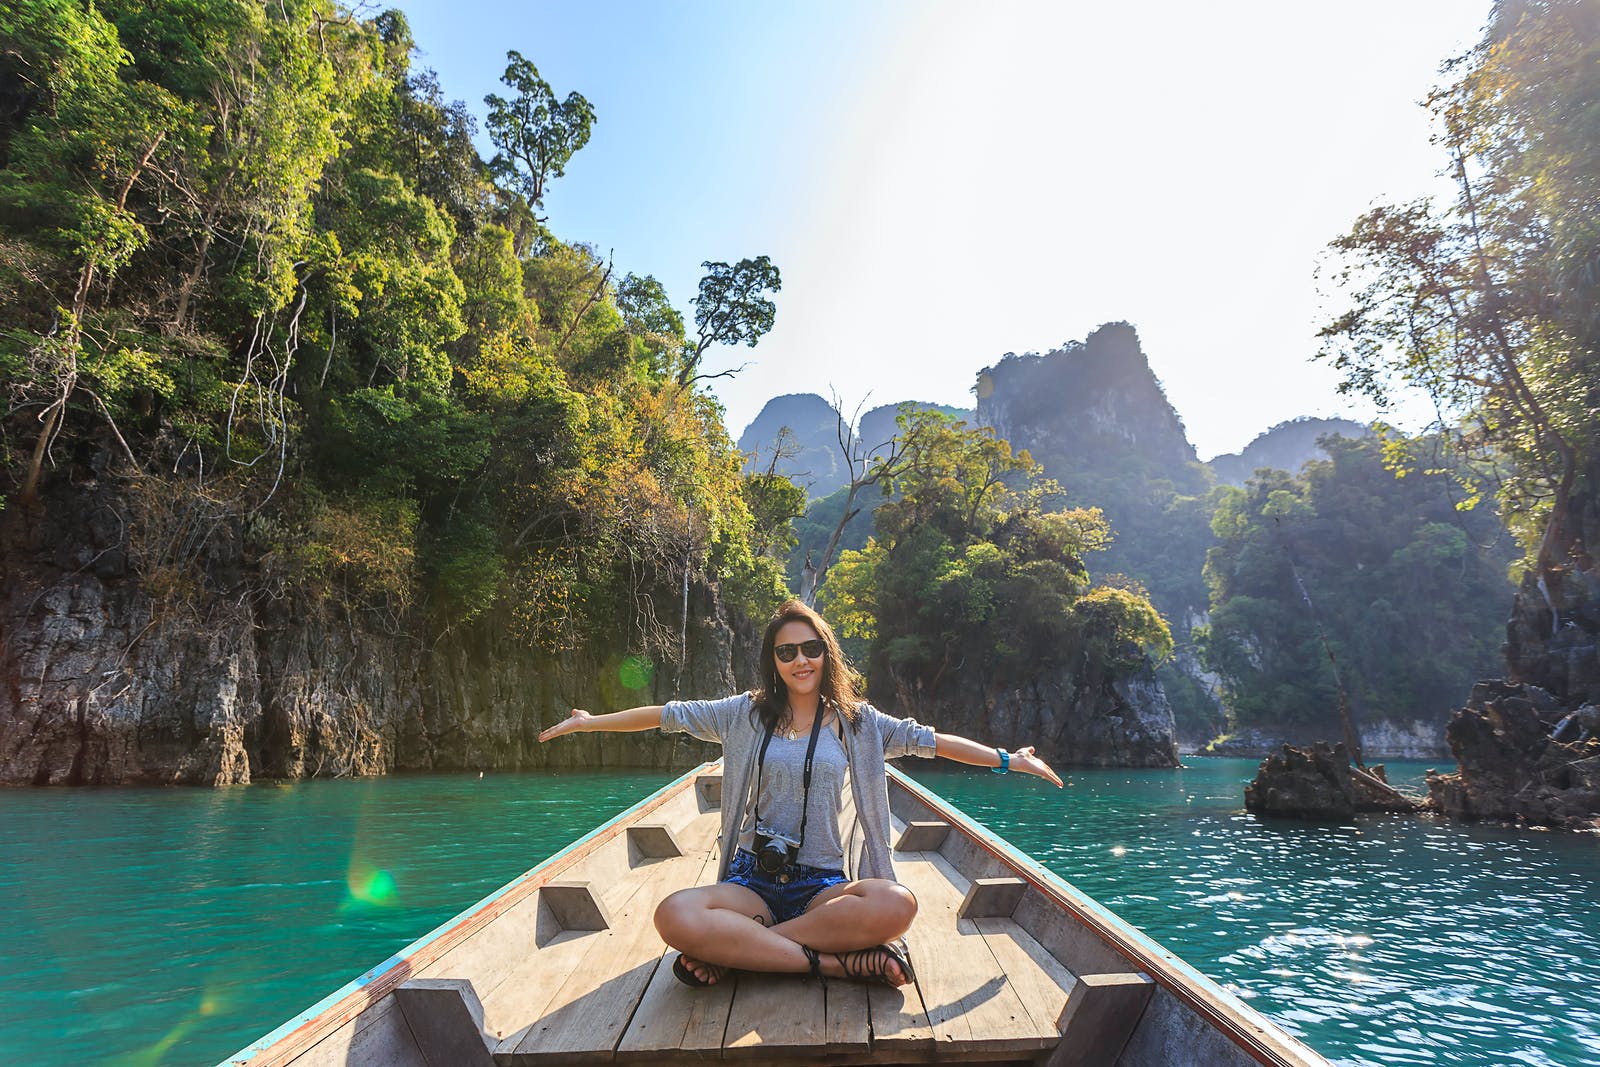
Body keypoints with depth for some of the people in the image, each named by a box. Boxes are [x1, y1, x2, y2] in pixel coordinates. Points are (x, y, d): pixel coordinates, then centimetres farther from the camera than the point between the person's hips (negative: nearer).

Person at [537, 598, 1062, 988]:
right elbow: (666, 715, 9)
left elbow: (930, 740, 6)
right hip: (753, 880, 0)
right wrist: (588, 722, 11)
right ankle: (833, 961, -23)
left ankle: (733, 949, -20)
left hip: (822, 886, 1)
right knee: (675, 916, -32)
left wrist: (1008, 759, 4)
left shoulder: (855, 721, 6)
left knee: (896, 904, -33)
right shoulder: (746, 714, 6)